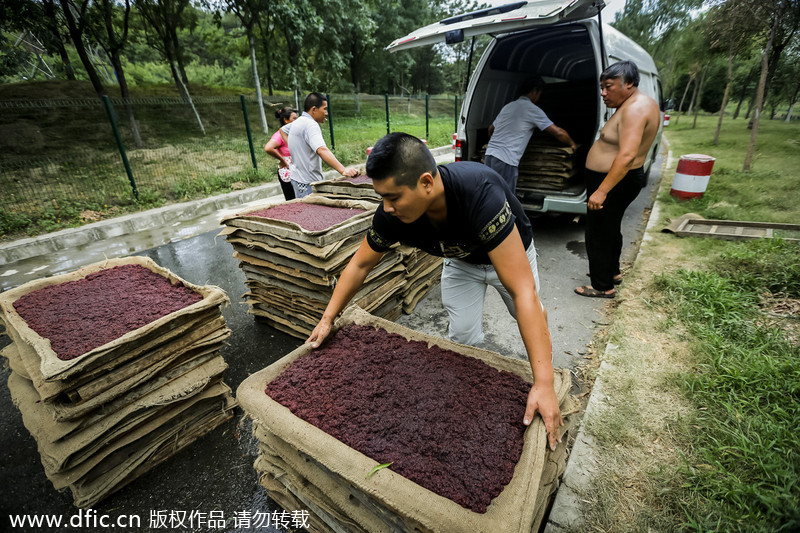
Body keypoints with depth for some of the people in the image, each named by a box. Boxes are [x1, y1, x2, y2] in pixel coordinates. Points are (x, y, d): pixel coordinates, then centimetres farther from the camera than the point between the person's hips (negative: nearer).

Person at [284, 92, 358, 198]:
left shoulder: (297, 122, 13)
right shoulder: (310, 125, -20)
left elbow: (282, 130, 35)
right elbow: (322, 150, -37)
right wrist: (343, 170, -47)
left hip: (298, 179, 11)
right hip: (307, 183, -11)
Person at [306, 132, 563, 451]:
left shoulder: (480, 194, -46)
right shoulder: (392, 214, -31)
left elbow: (522, 290, -48)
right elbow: (360, 264, -13)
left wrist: (544, 383, -48)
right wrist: (328, 319, -14)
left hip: (512, 255, -2)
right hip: (461, 260, 3)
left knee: (536, 329, 5)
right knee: (462, 336, 0)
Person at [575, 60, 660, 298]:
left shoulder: (636, 108, -21)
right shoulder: (638, 103, 12)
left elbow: (627, 156, -33)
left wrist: (601, 191, -35)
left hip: (615, 181, -11)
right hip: (622, 180, 11)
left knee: (599, 234, -1)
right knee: (611, 229, 23)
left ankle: (603, 286, 12)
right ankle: (612, 272, 41)